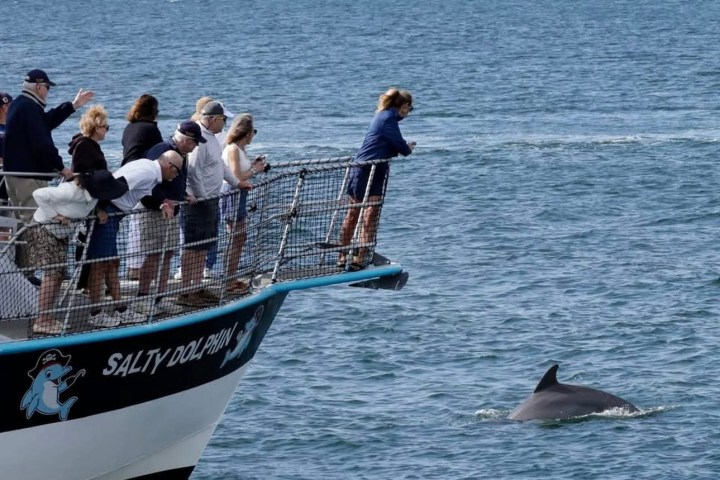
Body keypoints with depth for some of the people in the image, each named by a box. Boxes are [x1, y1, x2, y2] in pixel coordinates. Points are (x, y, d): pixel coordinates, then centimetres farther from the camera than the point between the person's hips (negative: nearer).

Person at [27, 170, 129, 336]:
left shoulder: (94, 194, -14)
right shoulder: (71, 192, -35)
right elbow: (39, 194, -32)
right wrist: (55, 215, -27)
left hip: (60, 232, 8)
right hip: (44, 229, -8)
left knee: (59, 273, 7)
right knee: (52, 273, -11)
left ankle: (47, 317, 15)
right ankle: (41, 322, -10)